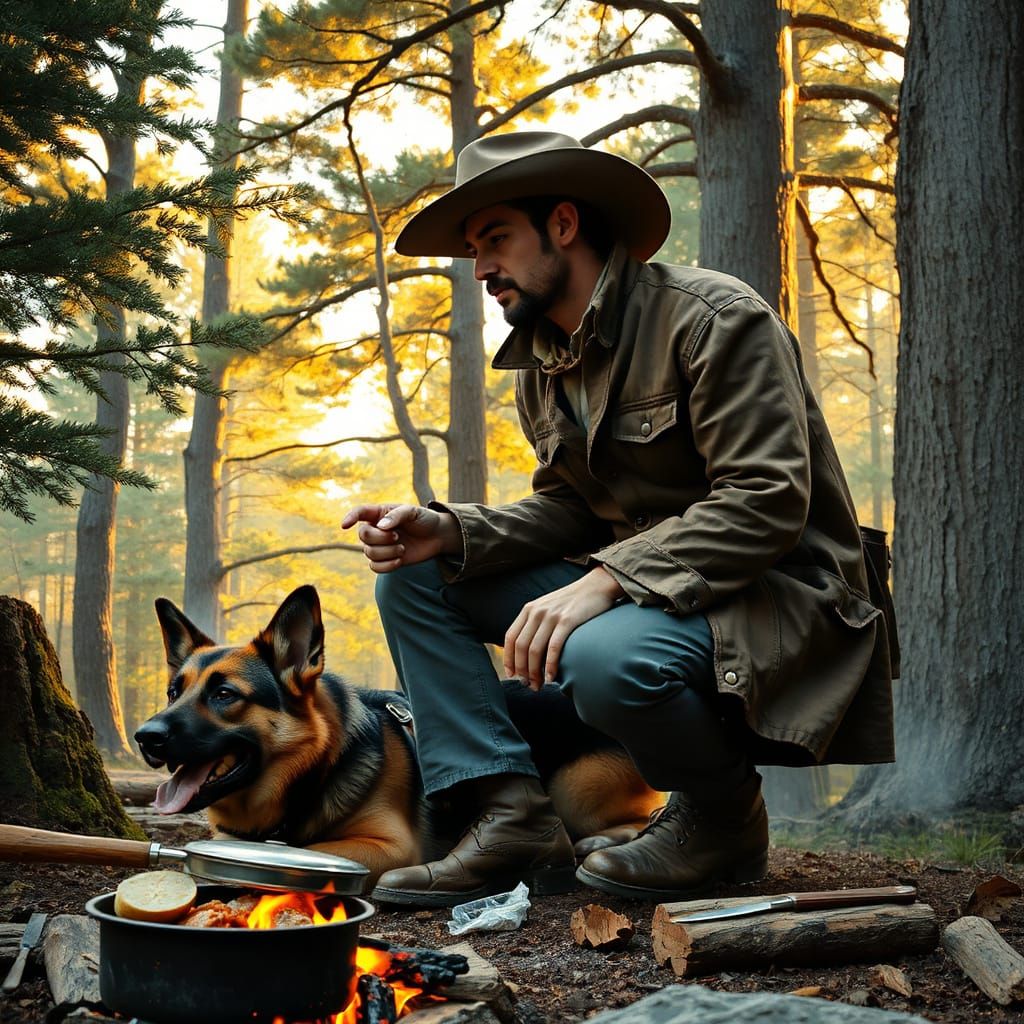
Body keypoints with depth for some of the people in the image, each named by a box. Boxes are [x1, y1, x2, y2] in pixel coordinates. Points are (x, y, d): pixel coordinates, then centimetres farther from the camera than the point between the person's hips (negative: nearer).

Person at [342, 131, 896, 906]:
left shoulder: (715, 317, -16)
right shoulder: (542, 364, 11)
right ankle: (514, 816, -8)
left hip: (775, 594, -8)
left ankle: (726, 814, -7)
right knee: (411, 579, 0)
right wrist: (449, 532, -9)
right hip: (628, 585, 8)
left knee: (605, 658, -40)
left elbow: (766, 501, -23)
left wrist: (604, 582, -31)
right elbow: (569, 508, 11)